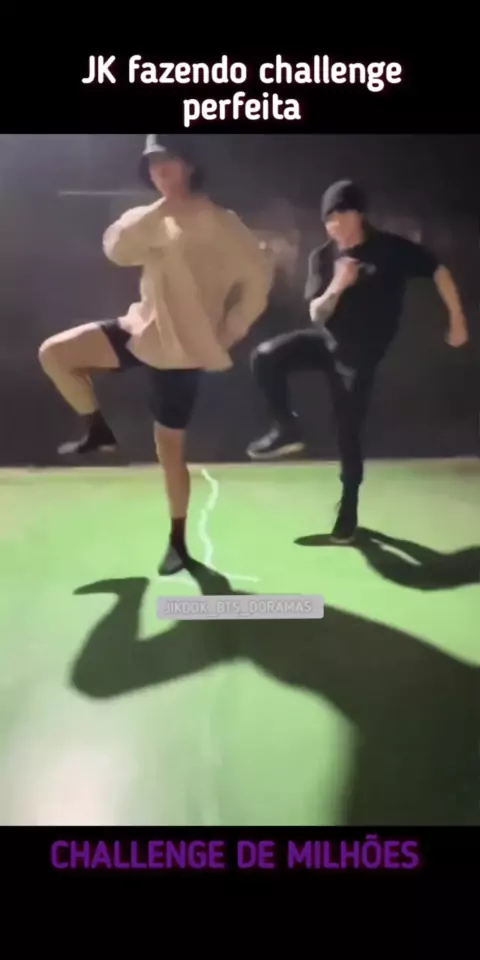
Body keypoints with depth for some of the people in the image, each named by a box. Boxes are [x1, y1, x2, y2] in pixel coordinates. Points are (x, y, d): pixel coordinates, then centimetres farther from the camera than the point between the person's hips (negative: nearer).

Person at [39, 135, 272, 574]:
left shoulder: (220, 223, -8)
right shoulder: (154, 220, 8)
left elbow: (258, 276, -10)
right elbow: (117, 249, -12)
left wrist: (229, 331, -10)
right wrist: (160, 209, -21)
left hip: (181, 349, -5)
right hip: (143, 329, 5)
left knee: (169, 446, 1)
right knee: (53, 353, -7)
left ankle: (178, 541, 18)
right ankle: (98, 431, 13)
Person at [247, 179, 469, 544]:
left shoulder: (392, 249, -11)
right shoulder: (322, 257, -3)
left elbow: (438, 270, -4)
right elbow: (316, 314, -6)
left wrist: (458, 320, -4)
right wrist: (337, 286, -26)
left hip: (359, 353, -3)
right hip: (325, 339, 3)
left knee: (348, 431, 0)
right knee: (265, 357, -18)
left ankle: (349, 508, 19)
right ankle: (287, 430, 2)